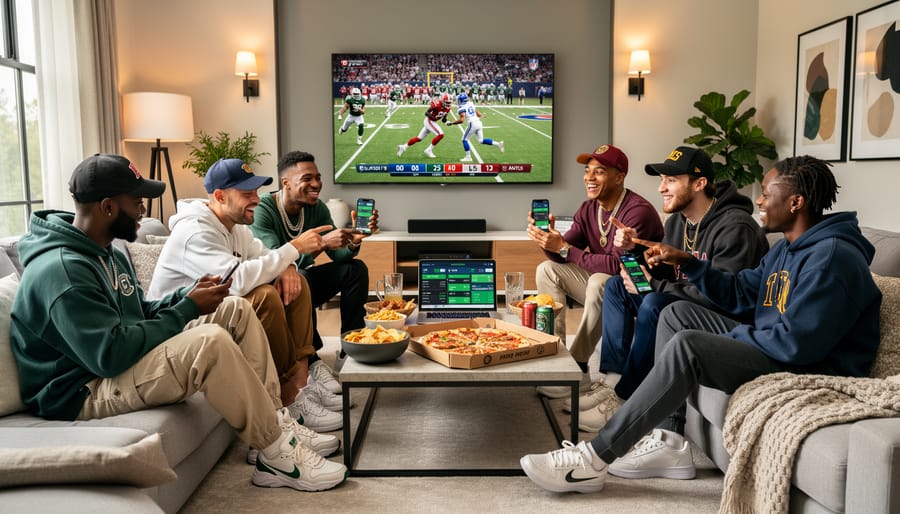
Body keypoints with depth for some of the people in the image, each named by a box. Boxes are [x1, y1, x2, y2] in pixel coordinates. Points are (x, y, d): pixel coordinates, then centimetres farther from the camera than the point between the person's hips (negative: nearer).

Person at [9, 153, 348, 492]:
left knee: (236, 309, 1)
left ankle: (277, 423, -4)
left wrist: (187, 295, -2)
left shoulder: (106, 254, 11)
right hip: (86, 393, -11)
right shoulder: (61, 270, -23)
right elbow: (111, 355, -29)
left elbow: (139, 314, 17)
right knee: (211, 341, -34)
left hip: (129, 358, 11)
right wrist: (188, 309, -20)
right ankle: (276, 456, -19)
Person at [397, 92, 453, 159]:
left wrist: (447, 122, -9)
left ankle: (403, 147, 25)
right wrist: (434, 117, -30)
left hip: (433, 122, 8)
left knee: (419, 138, 14)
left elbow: (443, 119, 12)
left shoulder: (447, 108, 0)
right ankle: (429, 150, -6)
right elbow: (426, 112, -19)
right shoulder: (437, 104, -23)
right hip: (429, 121, -8)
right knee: (440, 135, -19)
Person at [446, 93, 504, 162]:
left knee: (464, 140, 7)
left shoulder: (461, 108, -9)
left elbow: (461, 120, -18)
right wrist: (481, 115, 46)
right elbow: (476, 112, 26)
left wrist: (451, 123, -8)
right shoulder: (471, 104, 14)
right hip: (478, 122, 8)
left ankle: (468, 157, 6)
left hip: (472, 124, -8)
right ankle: (498, 143, 1)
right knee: (481, 140, 14)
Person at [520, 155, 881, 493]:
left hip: (810, 371, -11)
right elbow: (739, 292, 18)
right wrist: (686, 261, 7)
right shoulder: (788, 248, 13)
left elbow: (797, 343, -27)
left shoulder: (831, 256, -20)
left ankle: (595, 459, -25)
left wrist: (732, 336, -11)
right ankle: (670, 443, -2)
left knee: (687, 346, -29)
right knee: (678, 314, 6)